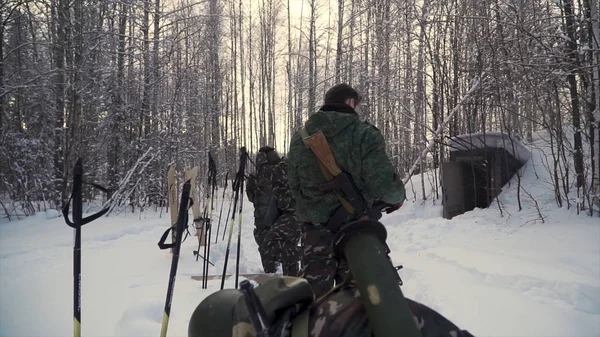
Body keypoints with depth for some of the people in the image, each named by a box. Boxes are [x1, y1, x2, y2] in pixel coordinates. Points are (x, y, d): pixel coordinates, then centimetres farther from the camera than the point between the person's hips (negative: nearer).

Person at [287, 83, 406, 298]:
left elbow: (294, 186, 8)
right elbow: (384, 183, -17)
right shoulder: (364, 135, -11)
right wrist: (398, 197, 4)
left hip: (315, 230, 4)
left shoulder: (300, 138, 4)